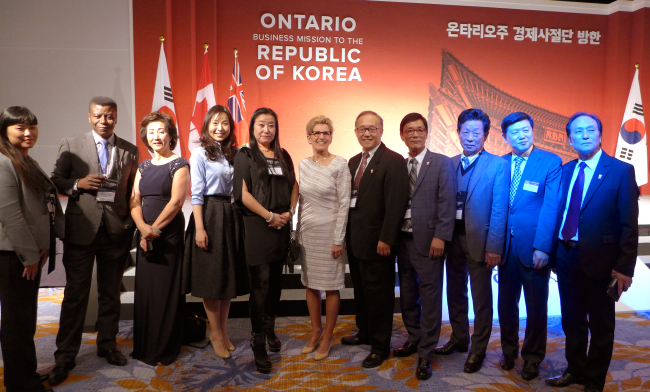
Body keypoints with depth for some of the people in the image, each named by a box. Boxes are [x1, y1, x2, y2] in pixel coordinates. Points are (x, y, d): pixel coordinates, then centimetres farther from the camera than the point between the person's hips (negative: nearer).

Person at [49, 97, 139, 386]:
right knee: (75, 294, 4)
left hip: (116, 230, 2)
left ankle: (107, 345, 29)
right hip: (81, 229, -2)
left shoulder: (130, 150, 7)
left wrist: (131, 220, 2)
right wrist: (78, 184, -14)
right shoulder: (71, 146, 3)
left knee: (111, 293, 13)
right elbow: (55, 181, 5)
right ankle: (65, 356, 17)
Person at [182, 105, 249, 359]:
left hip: (231, 216, 5)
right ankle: (217, 332, 19)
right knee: (210, 276, 2)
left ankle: (223, 330, 25)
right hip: (209, 215, -5)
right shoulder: (200, 153, -3)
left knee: (229, 275, 11)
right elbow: (197, 193, -8)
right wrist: (199, 228, -14)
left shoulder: (234, 154, 10)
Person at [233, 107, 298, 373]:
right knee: (260, 284, -3)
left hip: (281, 225, 5)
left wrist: (290, 212, -3)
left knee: (275, 281, 11)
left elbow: (294, 185, 14)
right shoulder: (245, 155, 0)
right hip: (256, 225, -4)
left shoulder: (284, 156, 14)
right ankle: (259, 344, 7)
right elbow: (243, 193, -8)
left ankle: (270, 329, 29)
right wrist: (270, 216, -12)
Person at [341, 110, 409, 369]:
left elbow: (396, 204, -18)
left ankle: (380, 346, 21)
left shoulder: (393, 161, -12)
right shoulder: (353, 162, 13)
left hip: (377, 243, -8)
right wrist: (347, 234, 7)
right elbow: (351, 198, 12)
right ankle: (364, 332, 40)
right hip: (355, 240, 8)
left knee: (378, 295, 5)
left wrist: (386, 239, -21)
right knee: (360, 290, 21)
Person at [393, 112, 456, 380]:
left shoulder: (442, 163, -3)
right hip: (403, 239, 5)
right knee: (407, 295, 16)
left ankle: (425, 355, 14)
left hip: (428, 241, -5)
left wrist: (440, 237, -15)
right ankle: (414, 339, 35)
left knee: (429, 296, 2)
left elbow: (447, 203, -9)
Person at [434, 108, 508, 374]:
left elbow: (499, 210, -11)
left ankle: (478, 349, 24)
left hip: (479, 242, -5)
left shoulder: (498, 165, -6)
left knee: (481, 298, 8)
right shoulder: (450, 164, 8)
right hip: (453, 239, 5)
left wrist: (493, 247, -15)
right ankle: (459, 339, 36)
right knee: (455, 293, 17)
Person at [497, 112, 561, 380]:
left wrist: (542, 247, -19)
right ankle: (509, 351, 35)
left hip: (534, 248, -3)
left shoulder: (551, 162, -6)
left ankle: (532, 358, 30)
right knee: (506, 303, 15)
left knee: (536, 307, 11)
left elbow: (551, 207, -13)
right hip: (506, 246, 3)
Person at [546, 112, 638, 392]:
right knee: (572, 321, 19)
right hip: (566, 257, 5)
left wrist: (624, 267, -15)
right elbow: (559, 214, 7)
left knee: (600, 326, 12)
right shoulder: (565, 171, 8)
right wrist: (552, 253, 3)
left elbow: (629, 224, -10)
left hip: (599, 261, -4)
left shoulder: (621, 171, -6)